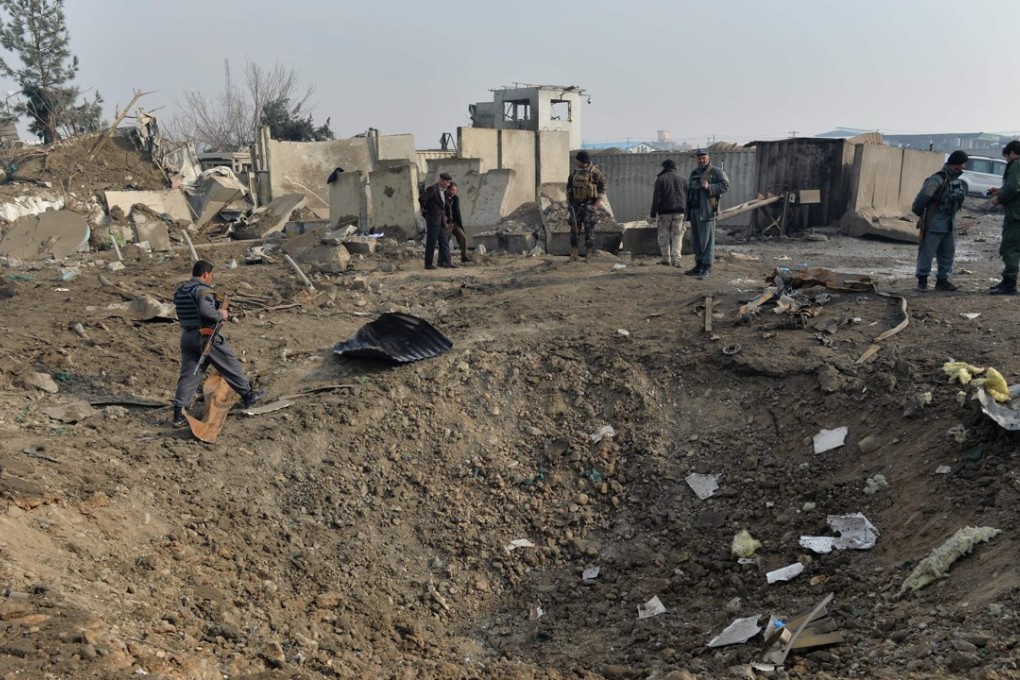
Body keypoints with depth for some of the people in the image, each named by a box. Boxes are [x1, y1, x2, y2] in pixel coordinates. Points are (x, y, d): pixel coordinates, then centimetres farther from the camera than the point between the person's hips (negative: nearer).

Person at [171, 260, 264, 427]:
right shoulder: (203, 289, -14)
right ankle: (248, 396, 22)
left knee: (188, 375, 8)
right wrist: (220, 315, -14)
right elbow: (205, 309, -31)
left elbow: (186, 313, 17)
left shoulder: (180, 291, 12)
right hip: (206, 336, -7)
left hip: (186, 337, 8)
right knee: (230, 365, 9)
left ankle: (179, 413, 3)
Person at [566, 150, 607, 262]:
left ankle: (588, 256, 5)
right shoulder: (574, 172, 5)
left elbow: (602, 190, -7)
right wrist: (568, 202, 8)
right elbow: (568, 187, 15)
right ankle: (573, 254, 10)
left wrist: (596, 205, -13)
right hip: (575, 206, 4)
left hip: (589, 206, -4)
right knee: (574, 229, 3)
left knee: (589, 231, -1)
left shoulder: (595, 173, -9)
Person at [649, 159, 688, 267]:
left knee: (664, 235, 7)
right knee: (677, 235, 4)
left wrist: (653, 212, -4)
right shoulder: (682, 179, 11)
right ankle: (675, 258, -4)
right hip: (679, 212, 3)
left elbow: (656, 197, -7)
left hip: (664, 211, -3)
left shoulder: (660, 179, -2)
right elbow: (687, 197, 12)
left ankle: (666, 258, 7)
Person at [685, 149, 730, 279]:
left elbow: (725, 186, -11)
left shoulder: (715, 172, -2)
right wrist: (687, 209, 19)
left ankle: (707, 268, -6)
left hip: (707, 211, -8)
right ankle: (699, 265, 22)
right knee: (695, 240, 12)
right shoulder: (694, 173, 20)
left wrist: (709, 187, -22)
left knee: (706, 240, -8)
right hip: (694, 211, 8)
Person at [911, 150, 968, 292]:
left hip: (950, 224, 8)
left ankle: (942, 280, 18)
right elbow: (922, 198, -19)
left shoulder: (958, 181, 9)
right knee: (927, 252, -1)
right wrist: (920, 214, -5)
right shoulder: (938, 179, -18)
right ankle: (922, 280, 9)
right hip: (934, 224, -8)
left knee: (948, 253, 10)